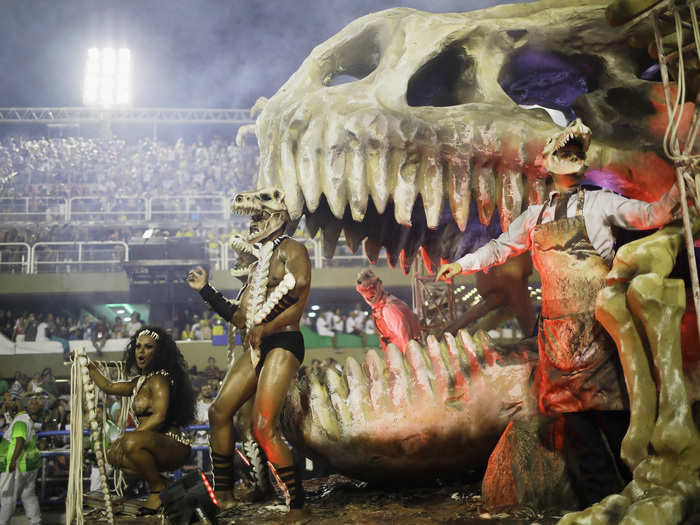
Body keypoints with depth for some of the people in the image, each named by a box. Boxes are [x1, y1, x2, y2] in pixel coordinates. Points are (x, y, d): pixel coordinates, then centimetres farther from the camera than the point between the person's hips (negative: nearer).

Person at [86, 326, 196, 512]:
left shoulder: (159, 379, -9)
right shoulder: (140, 381, 20)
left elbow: (159, 417, -22)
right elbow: (108, 386, 32)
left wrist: (129, 437, -23)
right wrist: (89, 365, 34)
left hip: (174, 447, -10)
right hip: (157, 444, 10)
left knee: (131, 443, -33)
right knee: (113, 454, 13)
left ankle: (158, 489, -12)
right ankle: (159, 483, 7)